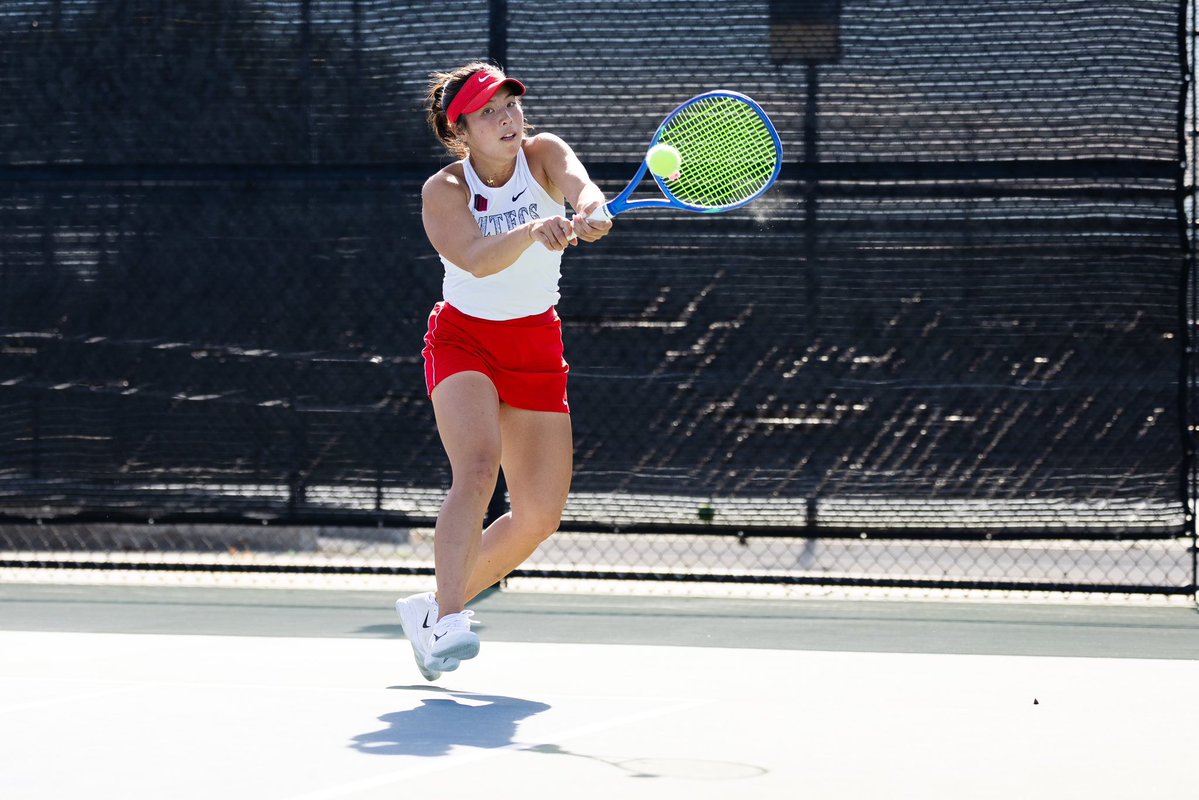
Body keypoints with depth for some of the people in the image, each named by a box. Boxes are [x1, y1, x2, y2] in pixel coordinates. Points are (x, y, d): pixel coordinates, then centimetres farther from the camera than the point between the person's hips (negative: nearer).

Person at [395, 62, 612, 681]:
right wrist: (535, 230, -52)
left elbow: (581, 187, -30)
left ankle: (435, 608, 19)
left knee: (539, 517, 1)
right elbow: (477, 259, -33)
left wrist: (588, 214, -54)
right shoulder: (443, 192, -15)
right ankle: (449, 625, -37)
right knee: (477, 468, -30)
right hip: (464, 339, -4)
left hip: (537, 347, 4)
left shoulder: (544, 154, -8)